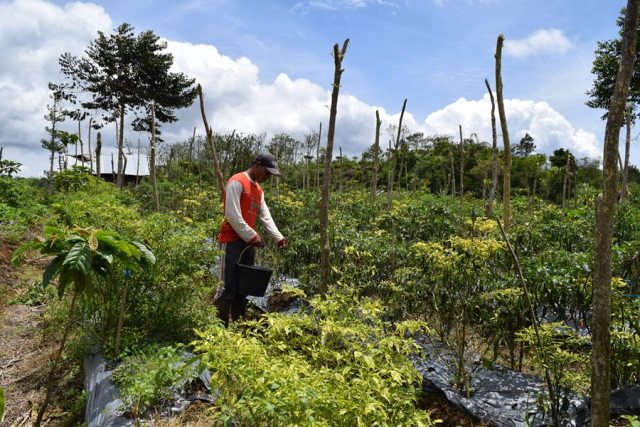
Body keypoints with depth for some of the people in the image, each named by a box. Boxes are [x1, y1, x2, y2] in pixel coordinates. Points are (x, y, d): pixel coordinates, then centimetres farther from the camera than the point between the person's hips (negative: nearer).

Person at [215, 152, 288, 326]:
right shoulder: (236, 182, -9)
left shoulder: (258, 189, 18)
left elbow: (265, 216, 15)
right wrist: (252, 236, -14)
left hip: (248, 242, 9)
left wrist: (278, 237, 3)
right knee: (227, 287, -9)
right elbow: (232, 215, -17)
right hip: (232, 241, -9)